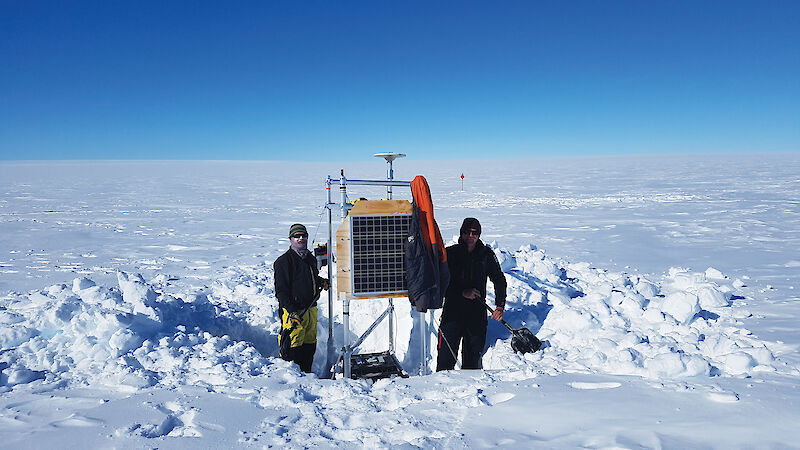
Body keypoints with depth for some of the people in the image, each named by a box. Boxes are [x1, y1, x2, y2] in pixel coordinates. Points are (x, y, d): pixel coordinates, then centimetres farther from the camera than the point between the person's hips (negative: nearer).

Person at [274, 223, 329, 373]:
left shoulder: (311, 258, 15)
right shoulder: (284, 261, -8)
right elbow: (281, 290, -13)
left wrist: (322, 282, 9)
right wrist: (291, 311, -22)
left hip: (311, 308, 7)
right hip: (293, 310, -7)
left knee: (310, 343, 13)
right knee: (293, 345, -8)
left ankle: (306, 372, 26)